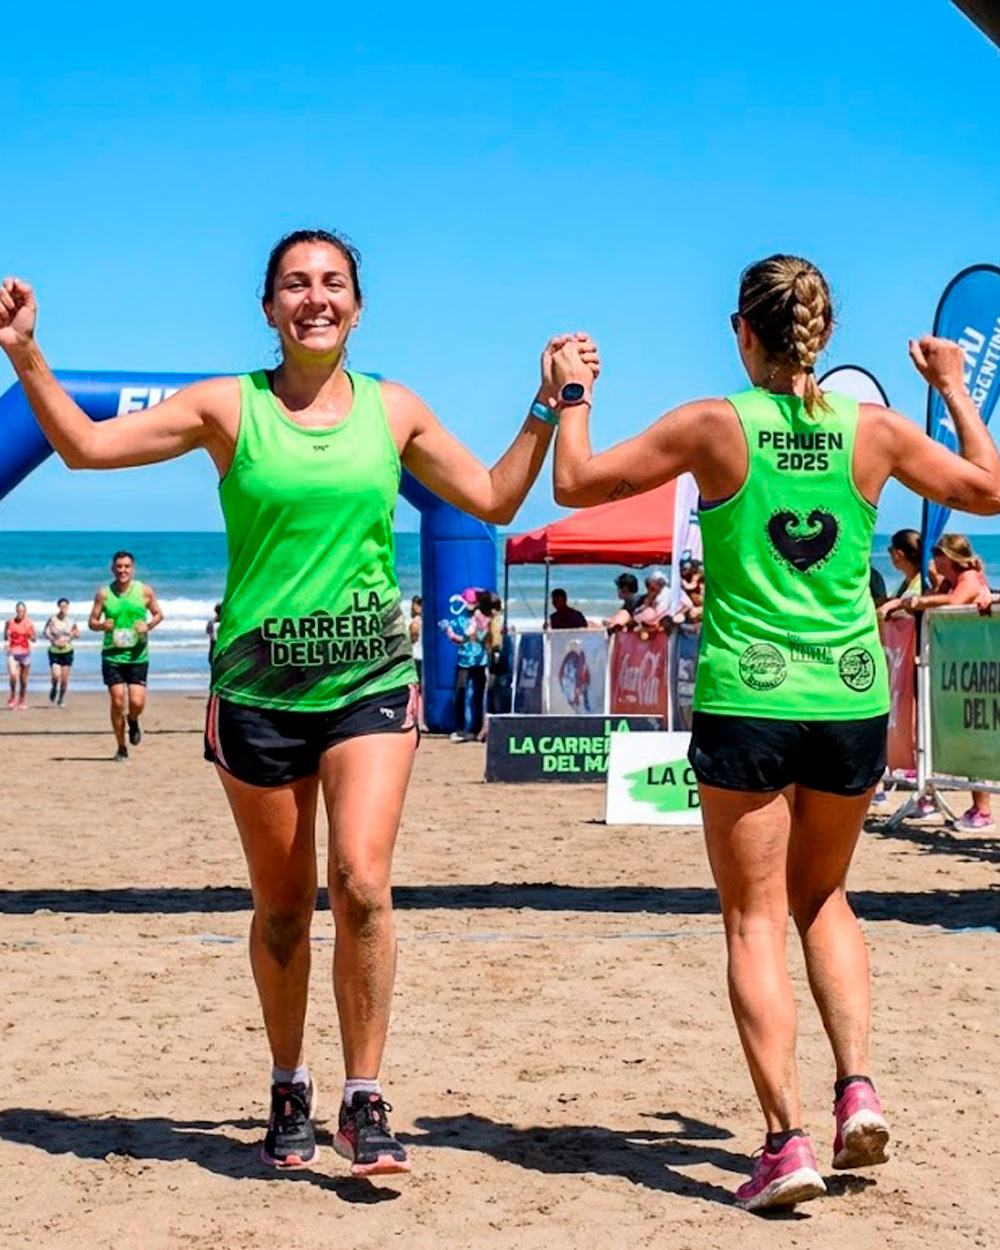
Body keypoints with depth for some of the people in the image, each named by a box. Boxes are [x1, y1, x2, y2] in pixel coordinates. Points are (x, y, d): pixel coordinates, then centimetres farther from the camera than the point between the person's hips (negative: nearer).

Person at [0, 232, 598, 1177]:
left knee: (362, 883, -16)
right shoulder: (228, 407, 1)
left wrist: (548, 407, 9)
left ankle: (364, 1101, -4)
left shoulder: (393, 411, 7)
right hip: (257, 683, 0)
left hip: (369, 681, 0)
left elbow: (497, 501, 15)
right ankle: (289, 1090, 29)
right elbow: (86, 445, 0)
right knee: (281, 906, 9)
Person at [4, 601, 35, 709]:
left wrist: (30, 635, -21)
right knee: (13, 675, -20)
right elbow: (5, 638, 11)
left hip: (25, 652, 1)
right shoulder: (10, 622, -1)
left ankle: (22, 701, 23)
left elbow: (33, 639, -1)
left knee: (23, 679, 6)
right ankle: (13, 695, 3)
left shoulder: (29, 623, -2)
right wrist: (7, 636, -11)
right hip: (12, 652, 0)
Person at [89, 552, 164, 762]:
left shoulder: (145, 591, 1)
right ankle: (121, 748, 12)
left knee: (137, 703, -9)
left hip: (137, 656, 0)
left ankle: (133, 721, 28)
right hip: (112, 655, 0)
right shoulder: (104, 593, 1)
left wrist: (149, 626, -9)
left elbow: (158, 614, 12)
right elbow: (92, 621, 6)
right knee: (117, 702, -4)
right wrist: (101, 625, -17)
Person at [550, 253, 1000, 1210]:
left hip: (746, 700, -3)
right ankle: (856, 1086, 8)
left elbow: (576, 483, 1)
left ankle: (786, 1141, -4)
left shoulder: (715, 428, -7)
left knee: (755, 919, 4)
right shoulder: (873, 431, 1)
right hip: (852, 700, 3)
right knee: (822, 897, 23)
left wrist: (573, 394, 17)